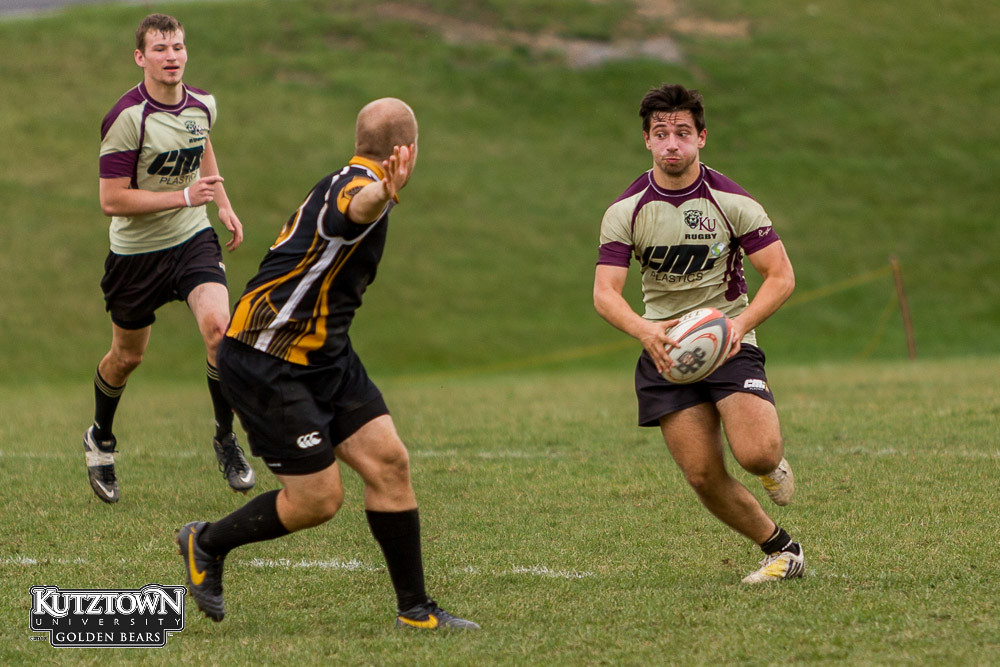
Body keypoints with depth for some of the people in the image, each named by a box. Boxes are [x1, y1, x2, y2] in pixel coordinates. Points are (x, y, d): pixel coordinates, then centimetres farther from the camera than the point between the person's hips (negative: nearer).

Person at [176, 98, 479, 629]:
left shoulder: (349, 182, 11)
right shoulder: (356, 185, -21)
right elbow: (359, 207, -48)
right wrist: (384, 194, -71)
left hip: (323, 355, 10)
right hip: (266, 361, -10)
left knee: (388, 462, 1)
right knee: (318, 499, -6)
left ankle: (415, 609, 9)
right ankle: (206, 544, 19)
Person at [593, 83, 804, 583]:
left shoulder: (731, 201, -7)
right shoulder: (626, 211, -3)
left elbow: (781, 276, -6)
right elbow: (604, 293, -10)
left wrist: (739, 323, -24)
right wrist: (645, 331, -31)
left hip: (728, 342, -2)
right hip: (663, 351, 2)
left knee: (757, 455, -23)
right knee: (703, 476, -8)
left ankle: (773, 462, 16)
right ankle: (780, 548, 12)